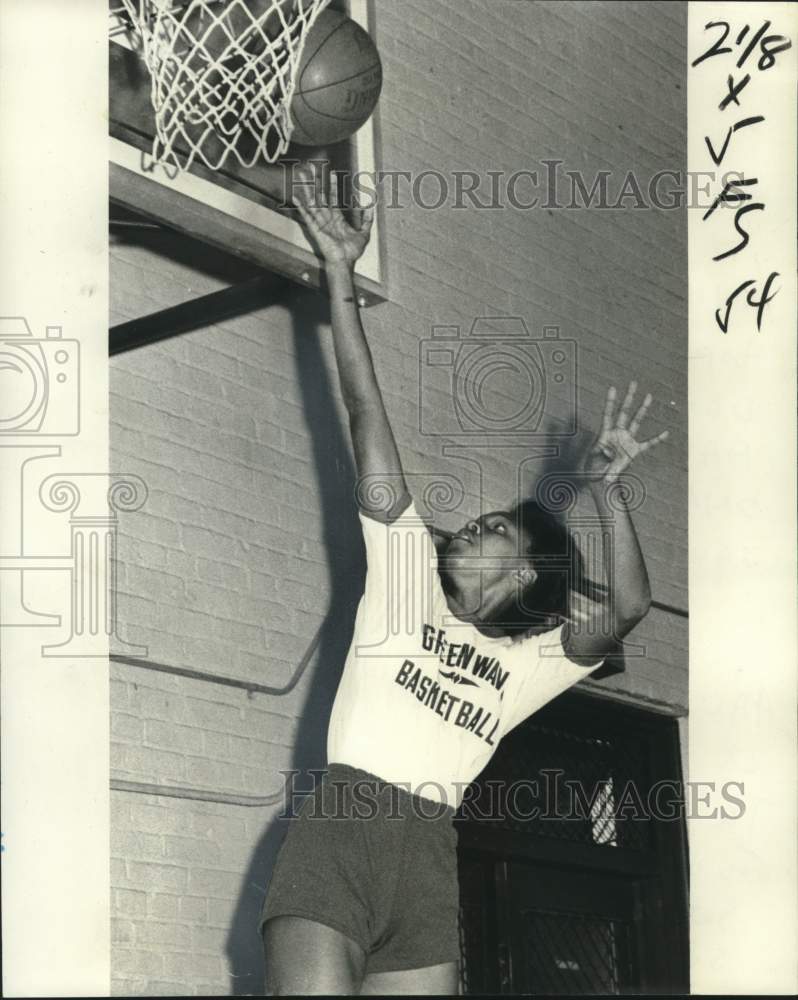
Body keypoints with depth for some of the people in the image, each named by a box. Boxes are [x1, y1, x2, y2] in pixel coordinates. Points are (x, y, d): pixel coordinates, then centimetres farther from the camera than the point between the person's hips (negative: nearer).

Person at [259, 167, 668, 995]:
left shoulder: (527, 664, 26)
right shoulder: (406, 572, 22)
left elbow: (628, 608, 8)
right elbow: (367, 415, 17)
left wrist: (605, 489, 7)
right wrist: (341, 276, 14)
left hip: (428, 856, 3)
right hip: (340, 820, -3)